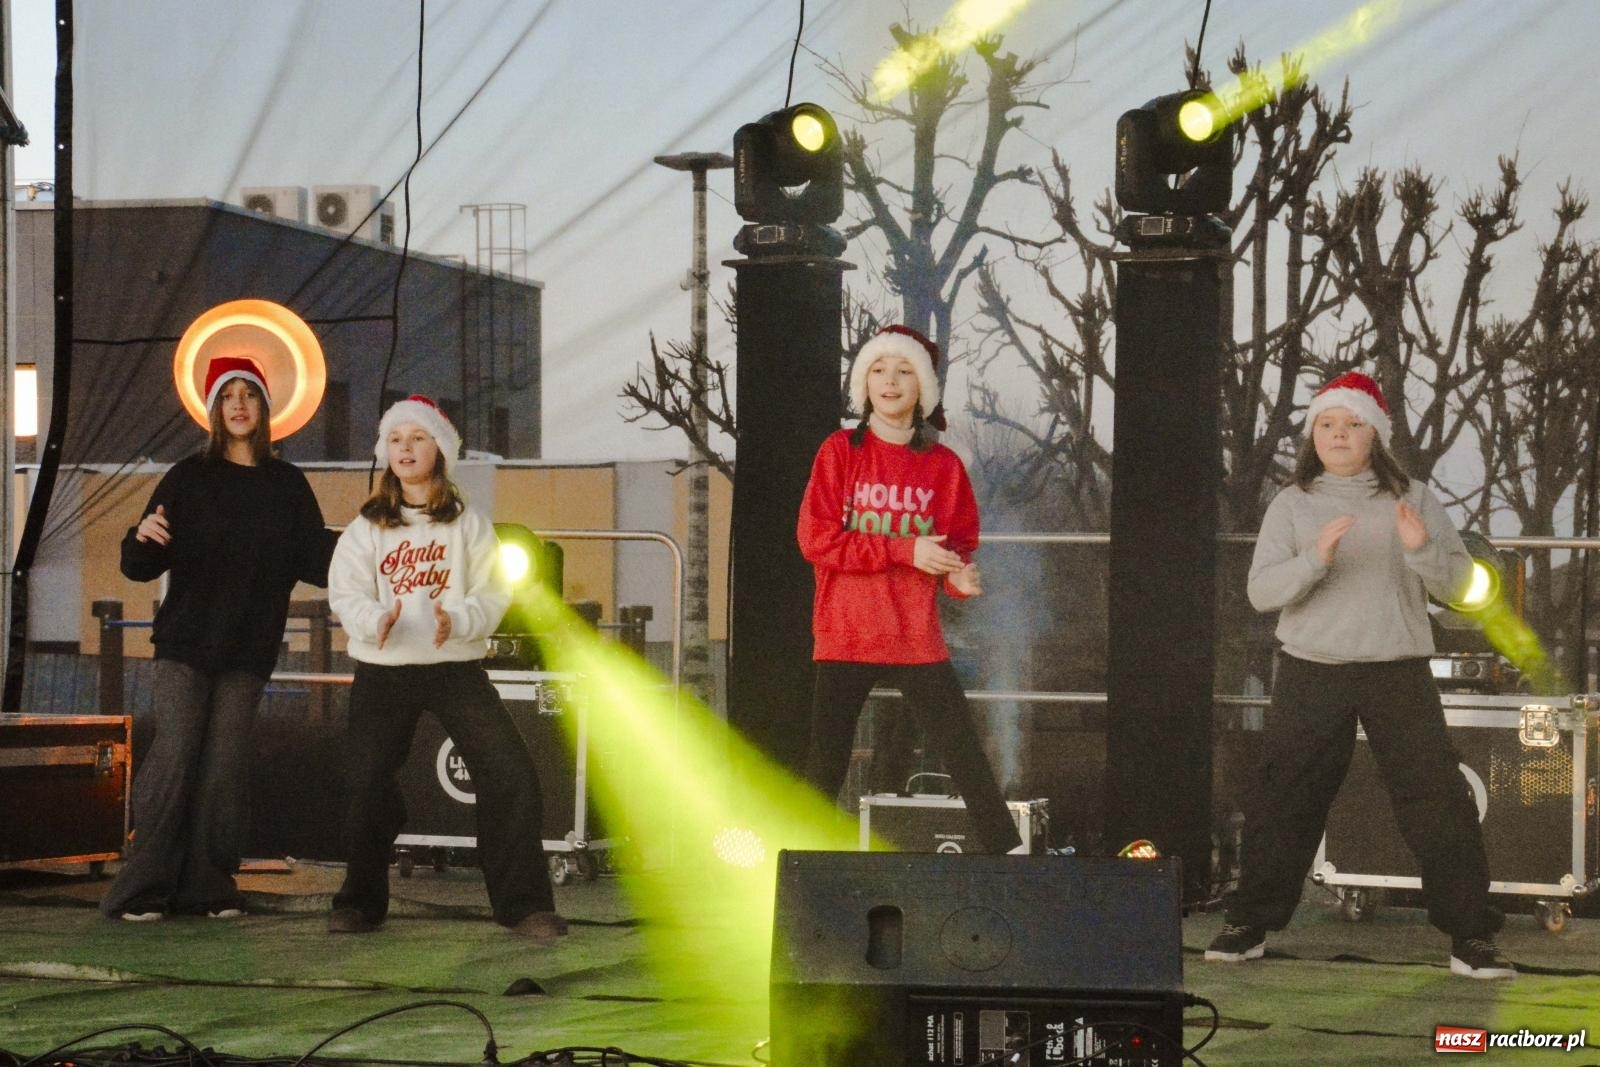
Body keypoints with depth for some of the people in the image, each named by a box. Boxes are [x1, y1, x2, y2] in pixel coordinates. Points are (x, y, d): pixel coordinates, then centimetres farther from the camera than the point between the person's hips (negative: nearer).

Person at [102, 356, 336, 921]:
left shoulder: (288, 485, 10)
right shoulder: (189, 478, 3)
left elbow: (316, 560, 6)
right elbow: (142, 566, 0)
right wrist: (142, 537, -22)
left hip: (247, 650, 2)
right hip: (186, 643, -2)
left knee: (224, 765, 0)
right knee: (173, 756, -9)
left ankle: (206, 886, 4)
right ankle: (140, 890, -6)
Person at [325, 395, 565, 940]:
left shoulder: (468, 524, 7)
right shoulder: (366, 527, 8)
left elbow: (493, 595, -1)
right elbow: (345, 594, -2)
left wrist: (457, 619, -23)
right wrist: (376, 620, -24)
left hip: (457, 666, -1)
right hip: (383, 670, 1)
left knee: (511, 773, -13)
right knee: (367, 782, -3)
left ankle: (523, 902, -6)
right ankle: (360, 901, 16)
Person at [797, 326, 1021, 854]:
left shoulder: (943, 465, 5)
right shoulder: (840, 452, 0)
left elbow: (960, 543, 12)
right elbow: (816, 537, -9)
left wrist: (958, 574, -12)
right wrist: (905, 550, -15)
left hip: (918, 637, 1)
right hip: (846, 633, -1)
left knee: (963, 749, -6)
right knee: (827, 760, 5)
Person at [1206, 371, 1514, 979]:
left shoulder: (1410, 499, 6)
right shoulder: (1293, 505, 5)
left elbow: (1458, 586, 2)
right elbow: (1261, 592, -4)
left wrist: (1422, 548, -18)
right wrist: (1315, 559, -21)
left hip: (1398, 673, 0)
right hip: (1311, 673, 0)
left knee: (1438, 801, -5)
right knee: (1283, 802, 5)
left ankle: (1470, 937, 2)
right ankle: (1249, 925, 18)